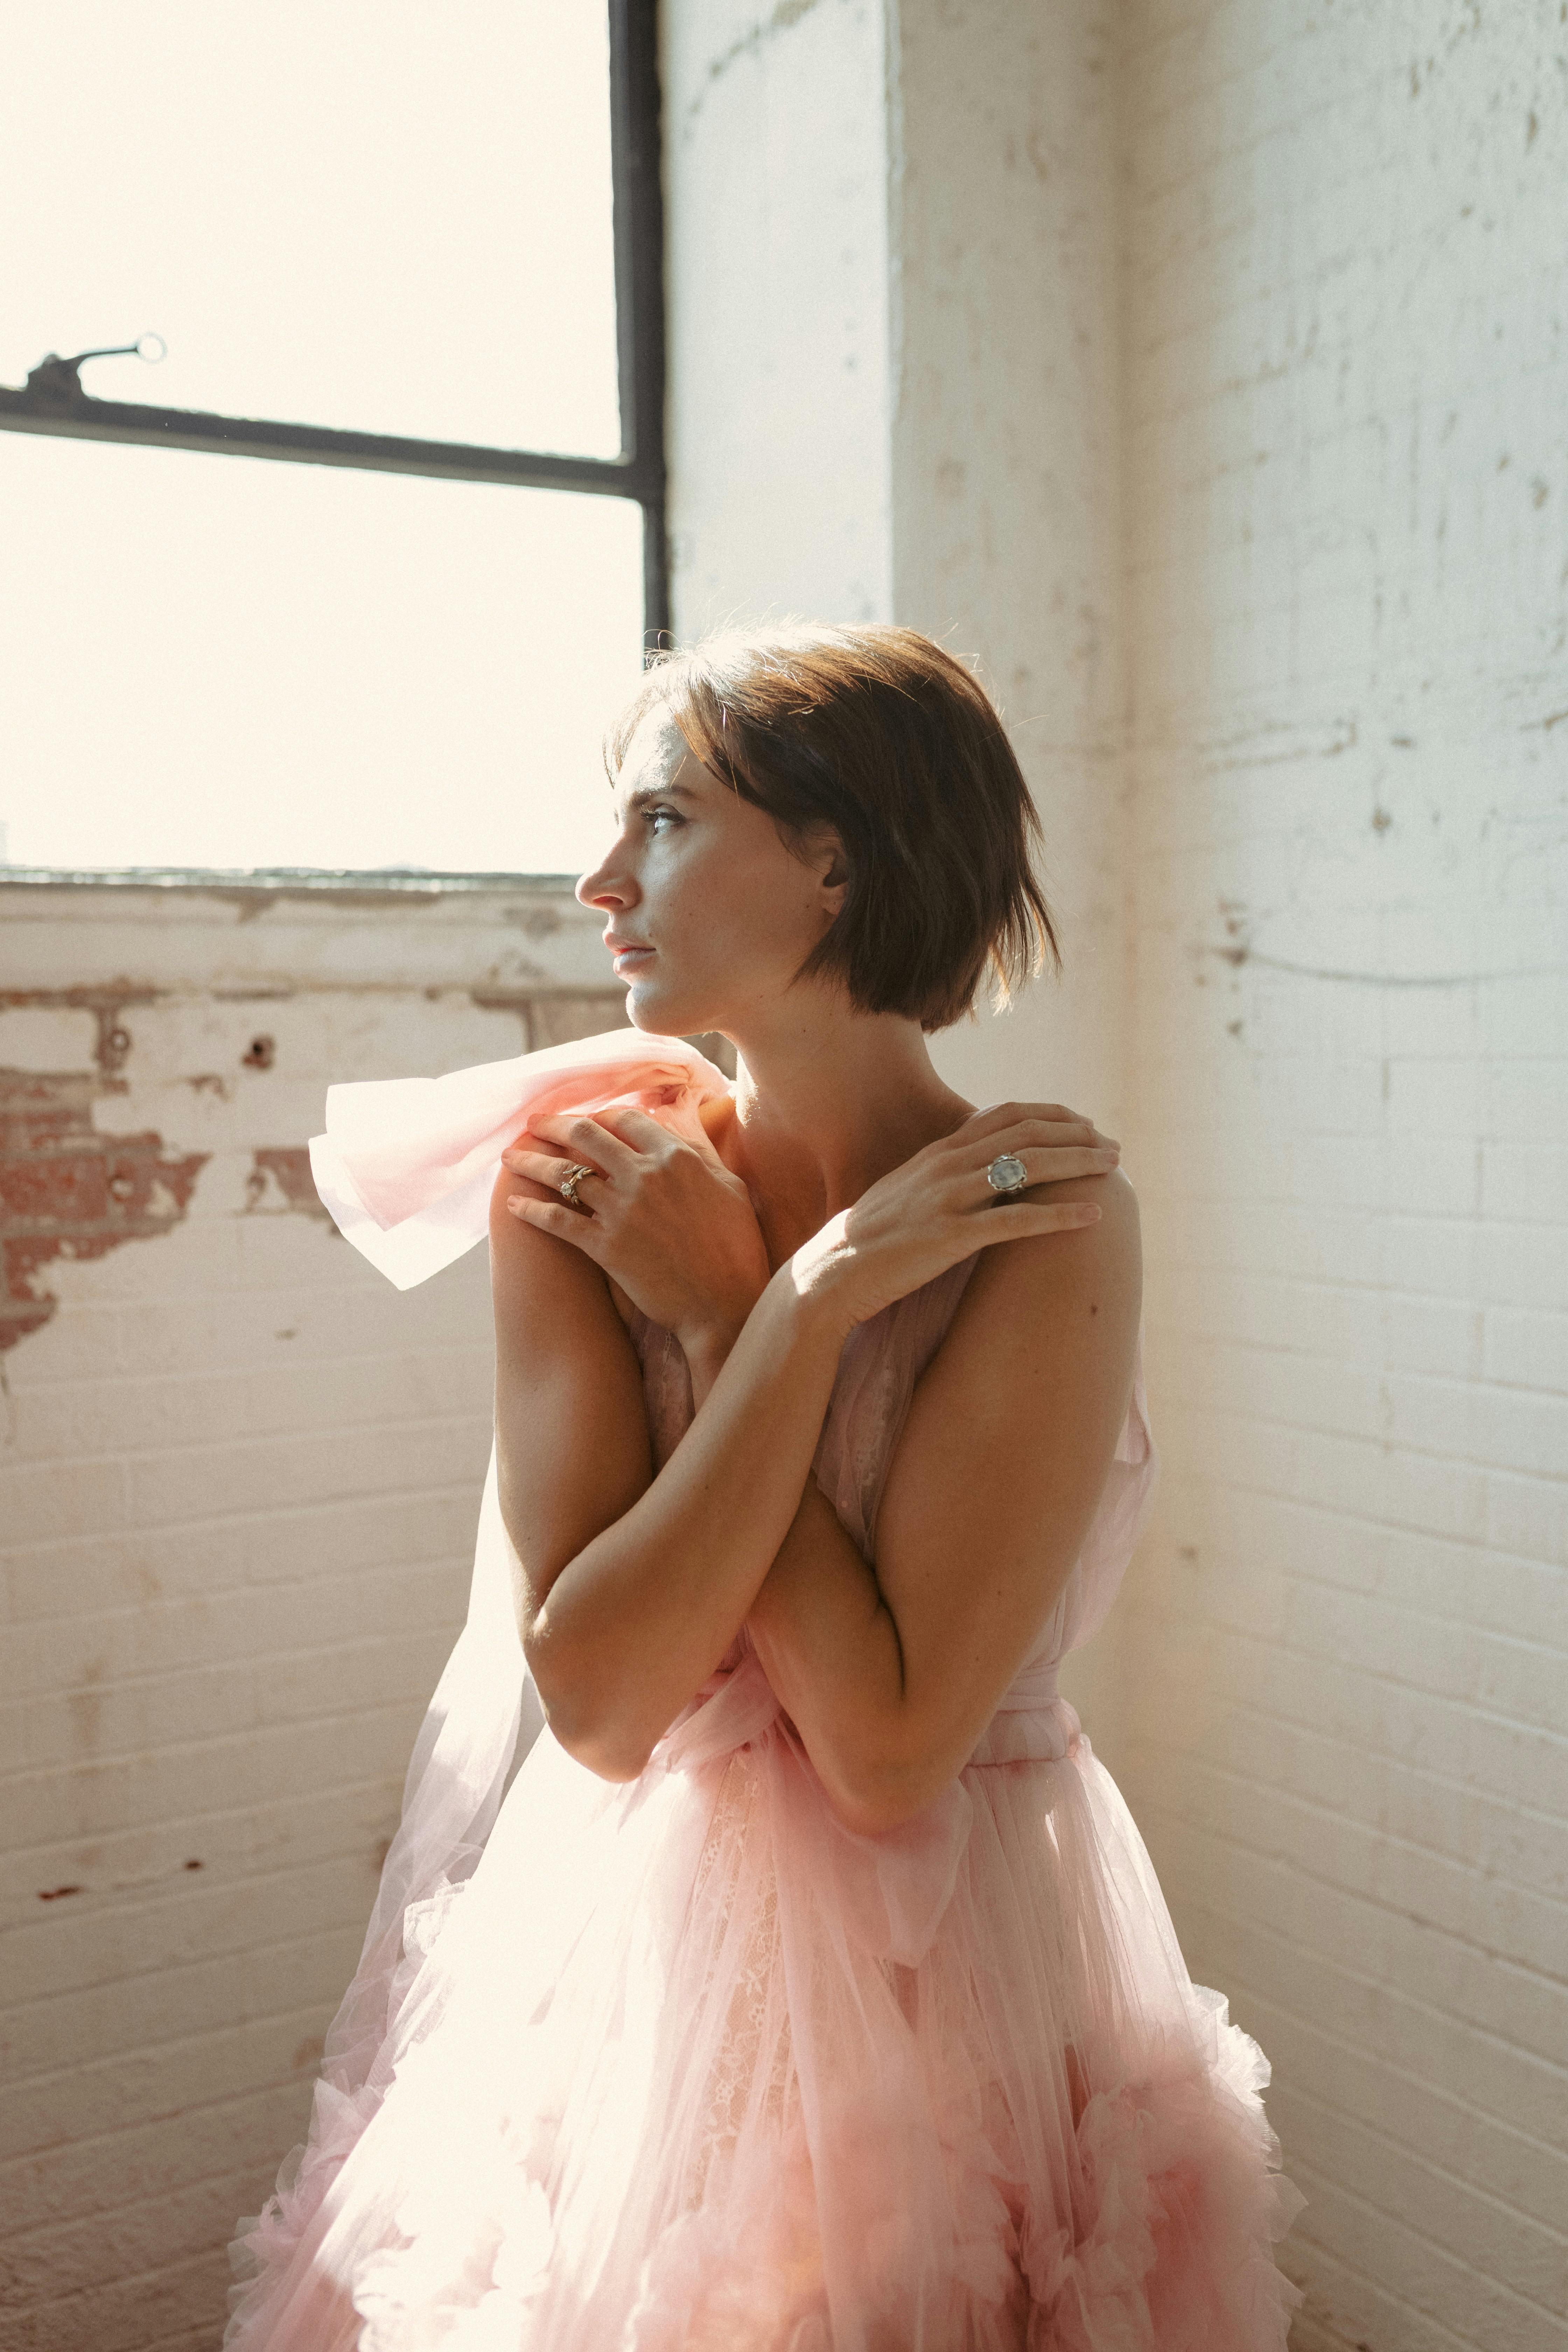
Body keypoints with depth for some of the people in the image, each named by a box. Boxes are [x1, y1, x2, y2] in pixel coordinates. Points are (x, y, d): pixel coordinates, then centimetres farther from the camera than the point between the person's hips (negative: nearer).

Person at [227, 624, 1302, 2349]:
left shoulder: (1043, 1224, -19)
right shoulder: (584, 1184, -10)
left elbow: (889, 1752, -24)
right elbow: (596, 1699, -18)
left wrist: (721, 1318, -19)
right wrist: (807, 1304, -23)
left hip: (952, 1999, -3)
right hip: (627, 1963, 3)